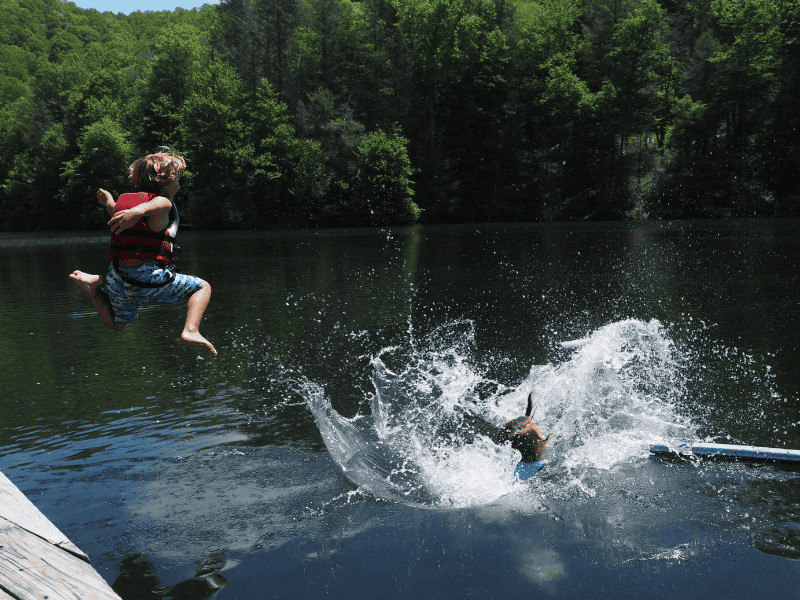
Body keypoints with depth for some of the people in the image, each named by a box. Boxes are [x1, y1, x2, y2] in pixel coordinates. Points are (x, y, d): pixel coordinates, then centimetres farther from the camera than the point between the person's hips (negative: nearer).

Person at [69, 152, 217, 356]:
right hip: (149, 278, -6)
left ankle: (96, 285, 9)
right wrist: (138, 211, -51)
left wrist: (109, 202, 62)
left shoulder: (123, 199, 17)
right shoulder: (163, 203, -4)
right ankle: (190, 331, -11)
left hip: (118, 280, 7)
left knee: (115, 324, 33)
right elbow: (150, 206, -29)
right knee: (203, 287, 13)